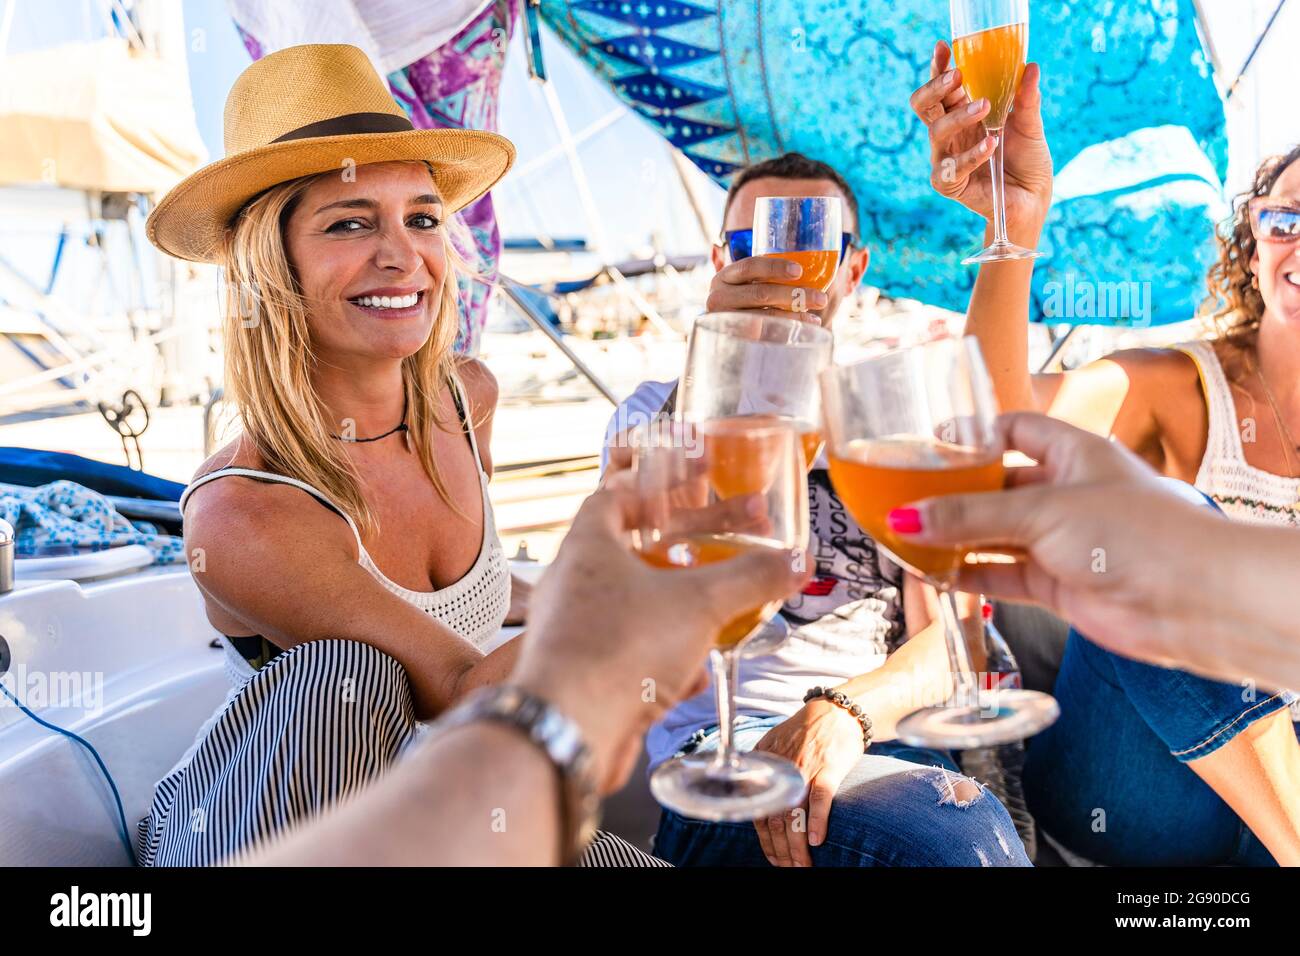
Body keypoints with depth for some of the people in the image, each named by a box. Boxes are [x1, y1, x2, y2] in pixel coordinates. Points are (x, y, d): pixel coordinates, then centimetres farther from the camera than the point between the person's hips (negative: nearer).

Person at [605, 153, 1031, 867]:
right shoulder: (657, 408, 13)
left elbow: (948, 633, 5)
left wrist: (846, 710, -19)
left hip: (887, 744, 4)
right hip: (721, 749, -3)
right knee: (959, 836, -33)